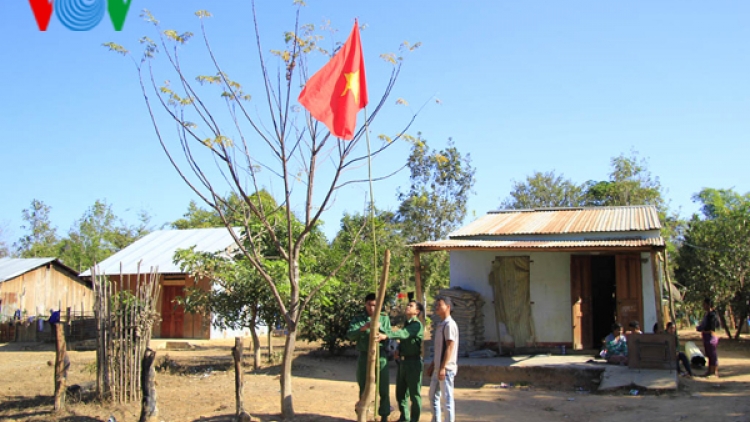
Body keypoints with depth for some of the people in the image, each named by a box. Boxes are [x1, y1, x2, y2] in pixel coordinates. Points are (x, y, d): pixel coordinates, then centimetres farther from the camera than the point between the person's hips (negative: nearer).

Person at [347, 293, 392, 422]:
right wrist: (362, 328, -25)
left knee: (383, 388, 0)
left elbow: (390, 335, 1)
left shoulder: (384, 318, 9)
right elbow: (350, 335, -8)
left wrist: (383, 335, -23)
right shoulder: (358, 319, 5)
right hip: (364, 356, 0)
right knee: (363, 388, 7)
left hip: (380, 356, 0)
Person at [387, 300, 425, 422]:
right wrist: (398, 353, 7)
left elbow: (404, 334, -28)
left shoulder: (417, 325, -11)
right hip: (402, 362, 9)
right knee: (401, 393, 14)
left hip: (413, 363, -9)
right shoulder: (406, 324, 16)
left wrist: (386, 336, -40)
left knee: (414, 394, -1)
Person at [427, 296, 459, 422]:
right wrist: (432, 365, 20)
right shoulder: (440, 325, 16)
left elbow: (450, 348, -19)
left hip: (446, 368, -10)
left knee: (447, 398, -3)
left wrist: (443, 368, -23)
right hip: (438, 368, 10)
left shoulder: (449, 324, -14)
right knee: (433, 395, 16)